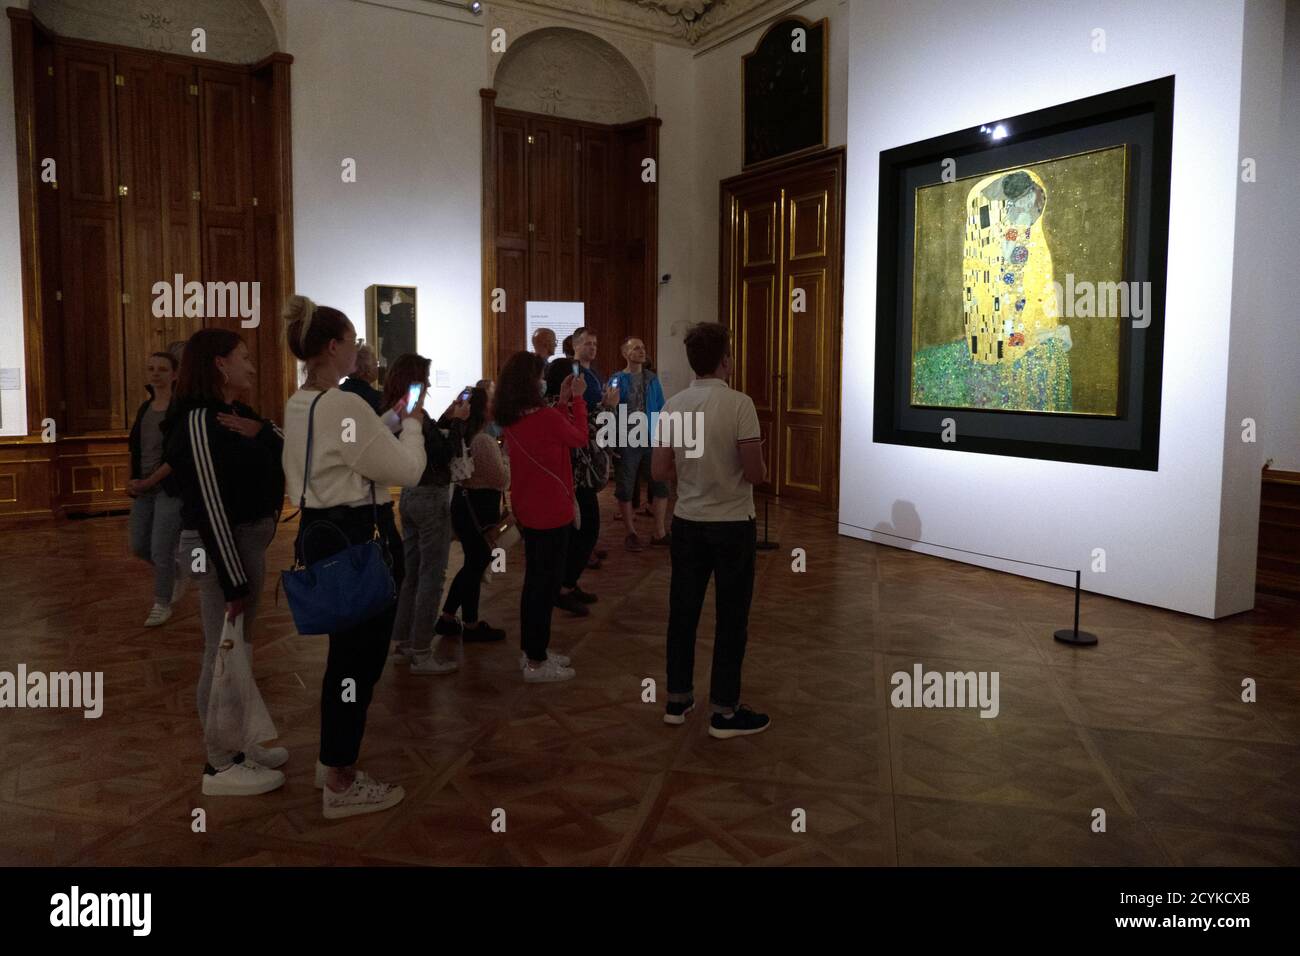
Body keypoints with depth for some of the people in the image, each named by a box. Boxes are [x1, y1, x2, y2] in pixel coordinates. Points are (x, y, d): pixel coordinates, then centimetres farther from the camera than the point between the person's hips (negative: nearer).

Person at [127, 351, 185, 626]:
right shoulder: (145, 408, 12)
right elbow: (135, 447, 19)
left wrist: (149, 482, -16)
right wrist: (133, 481, 4)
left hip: (172, 488, -7)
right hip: (143, 488, 7)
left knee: (161, 551, -4)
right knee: (139, 547, 13)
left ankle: (162, 605, 15)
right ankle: (178, 574, 38)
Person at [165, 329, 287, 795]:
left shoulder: (237, 415, 11)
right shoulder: (199, 422, -17)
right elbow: (210, 507, -21)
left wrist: (262, 431, -9)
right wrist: (233, 580, -21)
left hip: (251, 540, 10)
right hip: (222, 546, -10)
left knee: (241, 648, 18)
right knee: (223, 654, -1)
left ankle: (238, 742, 32)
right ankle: (220, 765, 10)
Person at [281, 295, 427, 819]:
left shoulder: (297, 404, 9)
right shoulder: (345, 405, -21)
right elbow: (406, 469, -17)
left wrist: (392, 422, 12)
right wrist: (412, 424, 0)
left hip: (322, 530, 10)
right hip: (361, 537, -10)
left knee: (345, 649, 21)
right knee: (362, 657, 2)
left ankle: (331, 759, 35)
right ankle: (341, 784, 14)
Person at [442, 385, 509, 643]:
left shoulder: (461, 437, 7)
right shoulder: (484, 441, -20)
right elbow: (502, 479, -17)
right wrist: (505, 458, 0)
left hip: (463, 502, 9)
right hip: (480, 508, -9)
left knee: (473, 563, 19)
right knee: (476, 565, 4)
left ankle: (448, 616, 26)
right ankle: (471, 626, 16)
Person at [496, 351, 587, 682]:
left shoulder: (511, 419, 1)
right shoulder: (546, 416, -23)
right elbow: (579, 438, -4)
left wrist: (563, 401, 10)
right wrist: (576, 399, 5)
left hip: (526, 510, 8)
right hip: (550, 512, -8)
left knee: (534, 580, 20)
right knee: (546, 583, 3)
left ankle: (531, 650, 30)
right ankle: (536, 663, 11)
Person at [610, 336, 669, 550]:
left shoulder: (652, 379, 6)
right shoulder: (617, 380, -6)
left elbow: (661, 410, 8)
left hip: (652, 440, 3)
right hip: (627, 442, -3)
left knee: (660, 485, 4)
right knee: (625, 488, 6)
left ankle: (659, 533, 17)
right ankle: (631, 533, 22)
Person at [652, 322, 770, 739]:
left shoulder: (672, 406, -1)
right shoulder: (739, 404, -16)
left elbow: (659, 471, 1)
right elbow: (756, 474, -16)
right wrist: (759, 465, 7)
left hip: (687, 523, 5)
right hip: (732, 525, -5)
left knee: (682, 613, 14)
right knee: (731, 619, 6)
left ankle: (677, 700, 25)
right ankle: (725, 712, 14)